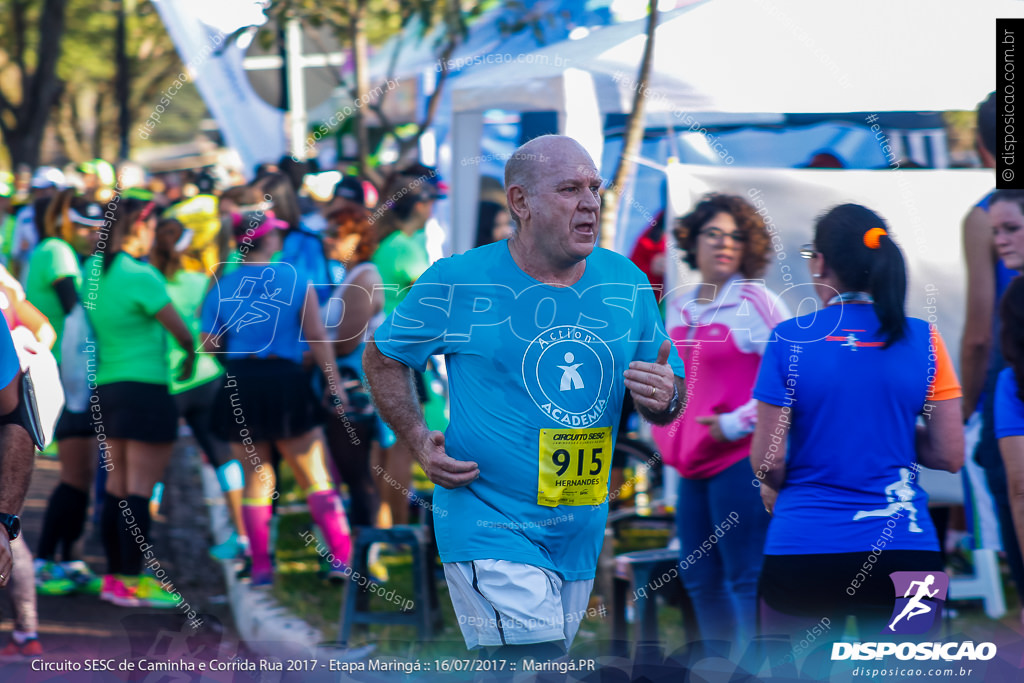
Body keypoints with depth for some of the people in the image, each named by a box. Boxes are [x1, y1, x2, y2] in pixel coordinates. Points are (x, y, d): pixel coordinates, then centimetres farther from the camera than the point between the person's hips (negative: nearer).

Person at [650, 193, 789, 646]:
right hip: (694, 464, 8)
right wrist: (668, 434, 14)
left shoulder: (755, 303, -9)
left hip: (740, 460, -8)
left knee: (747, 579, -8)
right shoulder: (679, 309, 14)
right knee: (700, 580, 13)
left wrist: (737, 423, -16)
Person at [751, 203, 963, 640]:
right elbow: (951, 456, 3)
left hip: (802, 547, -2)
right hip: (905, 549, 2)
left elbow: (768, 461, -4)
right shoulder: (923, 340, 1)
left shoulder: (789, 340, -5)